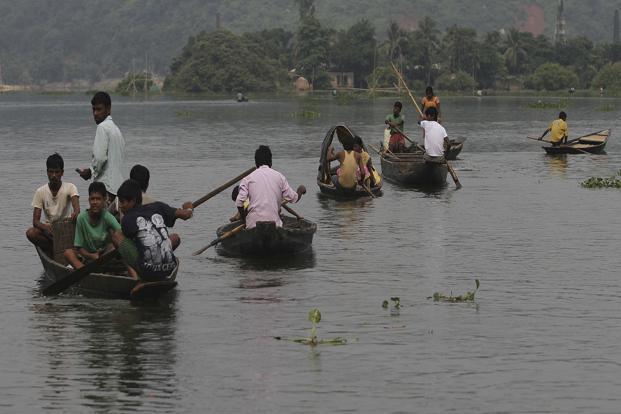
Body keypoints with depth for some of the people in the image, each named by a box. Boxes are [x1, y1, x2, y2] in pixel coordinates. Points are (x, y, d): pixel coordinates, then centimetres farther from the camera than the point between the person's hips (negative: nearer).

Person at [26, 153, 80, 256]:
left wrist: (75, 214, -54)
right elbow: (35, 221, -11)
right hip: (48, 227, 1)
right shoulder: (40, 192, -6)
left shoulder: (70, 188, -10)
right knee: (30, 233, -28)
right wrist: (45, 227, -34)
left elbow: (77, 208, -28)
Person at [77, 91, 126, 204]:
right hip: (117, 185, 9)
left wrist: (90, 172, -1)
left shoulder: (103, 127, -7)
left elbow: (100, 157, -18)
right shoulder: (116, 129, 22)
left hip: (104, 186, -9)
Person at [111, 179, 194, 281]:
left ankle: (135, 276, -1)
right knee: (175, 237, 35)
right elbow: (185, 215, 10)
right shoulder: (157, 207, 9)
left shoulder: (127, 219, 2)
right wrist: (188, 209, 35)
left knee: (116, 235, 11)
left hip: (147, 272, -4)